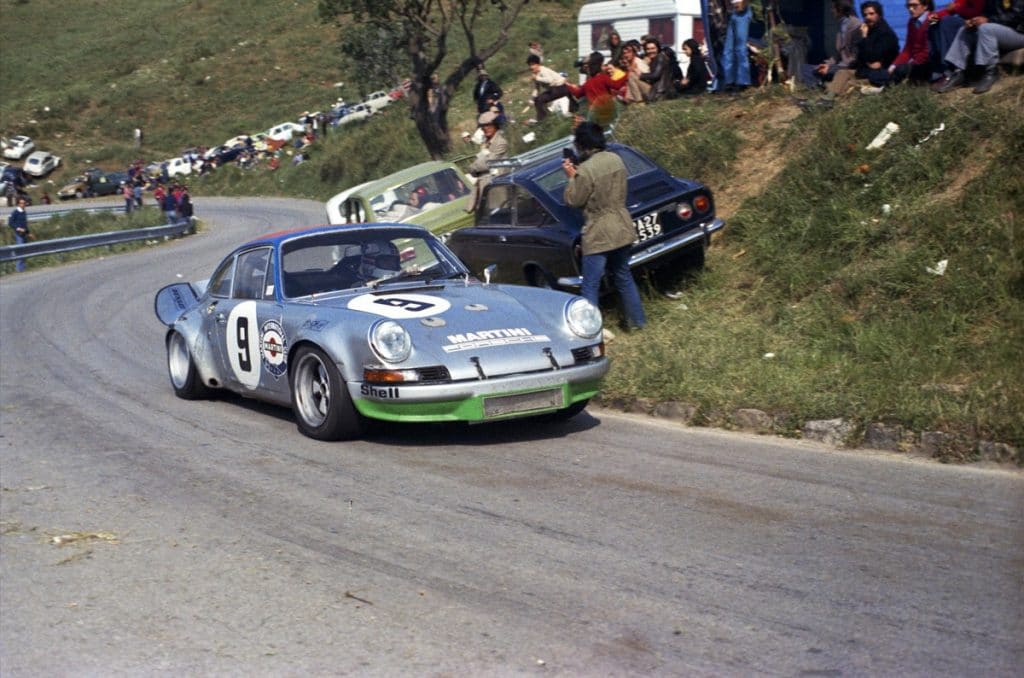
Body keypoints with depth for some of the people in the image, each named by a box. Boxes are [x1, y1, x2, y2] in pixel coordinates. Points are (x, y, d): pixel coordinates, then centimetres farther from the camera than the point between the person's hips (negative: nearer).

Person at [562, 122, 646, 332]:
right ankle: (637, 320, 32)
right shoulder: (616, 159, 1)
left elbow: (574, 200, -13)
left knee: (590, 287, 2)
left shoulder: (585, 171, -22)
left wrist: (572, 177, -2)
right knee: (623, 276, 24)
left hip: (598, 236, -7)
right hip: (622, 230, 7)